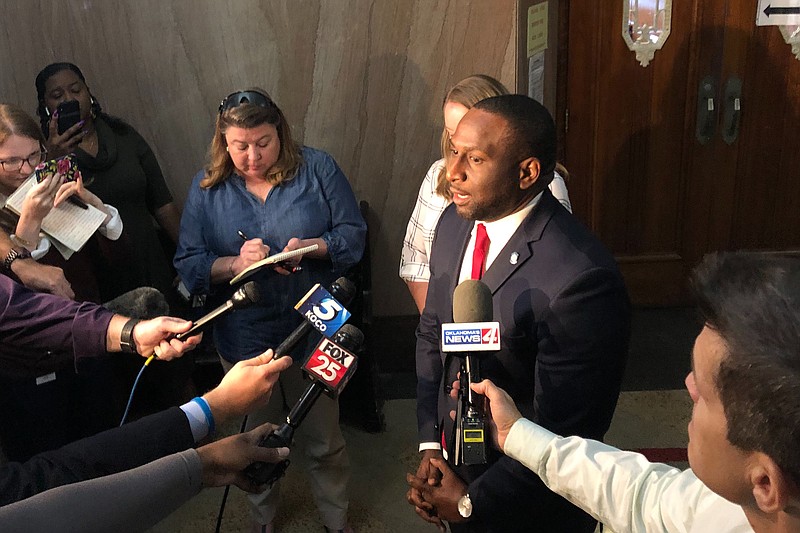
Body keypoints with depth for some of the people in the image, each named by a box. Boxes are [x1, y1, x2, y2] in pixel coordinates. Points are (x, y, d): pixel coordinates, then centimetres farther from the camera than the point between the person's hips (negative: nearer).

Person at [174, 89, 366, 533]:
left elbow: (353, 234, -5)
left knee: (323, 438, 13)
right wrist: (234, 263, -23)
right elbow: (188, 264, -4)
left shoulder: (317, 168, -6)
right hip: (245, 340, 2)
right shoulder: (207, 187, -3)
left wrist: (311, 247, -24)